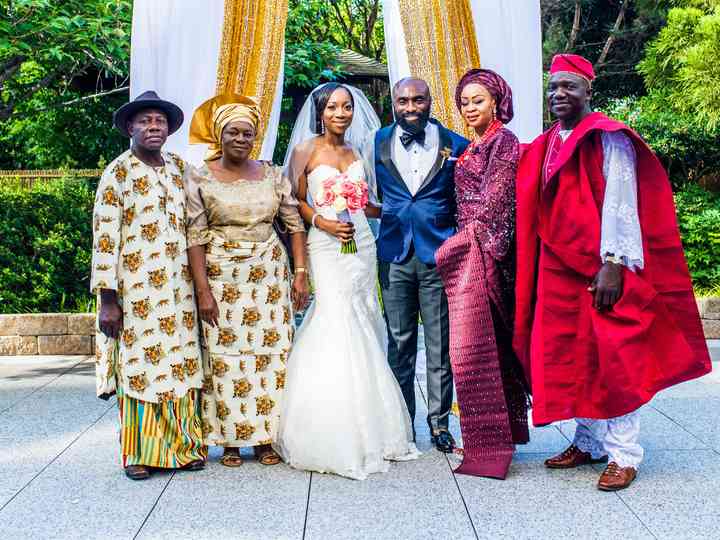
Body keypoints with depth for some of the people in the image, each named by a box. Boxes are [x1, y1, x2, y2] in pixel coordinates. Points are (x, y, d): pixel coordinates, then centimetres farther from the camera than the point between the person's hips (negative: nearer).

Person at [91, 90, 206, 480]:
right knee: (139, 366, 1)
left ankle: (182, 446, 18)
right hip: (137, 290, -5)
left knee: (182, 363, 7)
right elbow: (104, 237, -9)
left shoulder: (180, 167, 11)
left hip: (179, 288, 5)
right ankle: (139, 454, 12)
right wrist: (107, 299, -14)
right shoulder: (117, 173, -5)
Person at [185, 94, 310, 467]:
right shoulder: (200, 179, -1)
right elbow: (195, 238, -6)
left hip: (269, 275, 3)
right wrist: (203, 291, -11)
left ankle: (265, 437, 13)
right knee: (225, 355, -1)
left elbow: (295, 224, 7)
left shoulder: (273, 175, 6)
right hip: (221, 277, -2)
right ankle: (230, 440, 10)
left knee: (271, 351, 3)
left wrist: (300, 273, -2)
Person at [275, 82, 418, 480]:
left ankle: (366, 429, 14)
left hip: (361, 247, 5)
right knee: (336, 329, -9)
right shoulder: (306, 150, 1)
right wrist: (322, 222, -13)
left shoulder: (355, 154, 14)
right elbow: (297, 200, 3)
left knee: (362, 327, 5)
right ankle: (335, 438, -1)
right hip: (328, 249, -4)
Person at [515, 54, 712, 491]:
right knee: (571, 357, 9)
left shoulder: (608, 138, -6)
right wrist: (536, 269, 11)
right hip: (558, 269, 7)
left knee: (611, 358, -4)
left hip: (602, 270, -7)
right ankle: (588, 442, 21)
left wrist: (612, 265, -20)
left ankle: (623, 454, 4)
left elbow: (619, 201, -14)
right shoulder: (546, 146, 14)